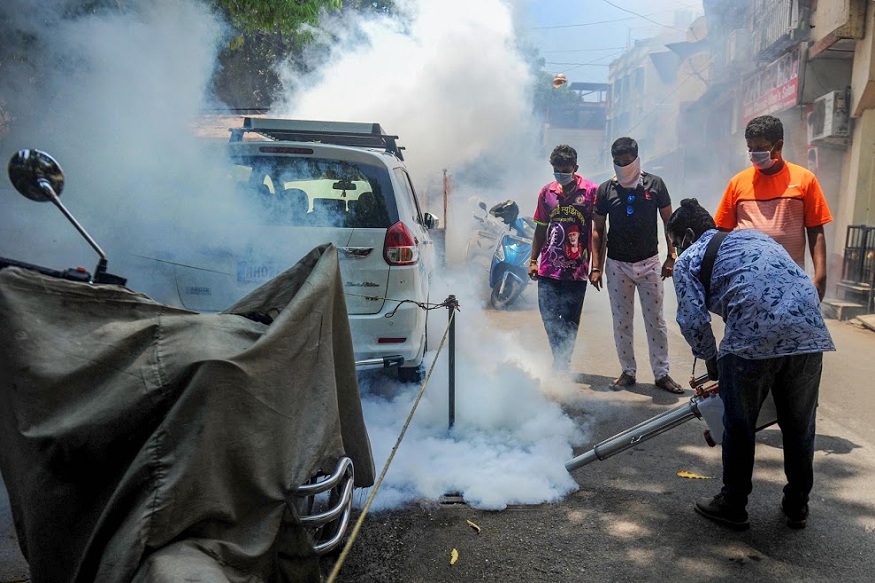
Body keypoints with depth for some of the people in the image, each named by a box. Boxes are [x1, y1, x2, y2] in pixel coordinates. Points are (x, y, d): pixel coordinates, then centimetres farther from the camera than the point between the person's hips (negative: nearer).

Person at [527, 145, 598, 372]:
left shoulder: (591, 191, -3)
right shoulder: (546, 192, 8)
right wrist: (533, 260, 10)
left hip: (576, 270, -3)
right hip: (549, 269, 3)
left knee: (570, 321, 6)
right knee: (549, 318, 1)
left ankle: (562, 364, 18)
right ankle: (562, 362, 17)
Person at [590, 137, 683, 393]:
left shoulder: (655, 185, -3)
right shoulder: (606, 190, 0)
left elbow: (669, 222, 4)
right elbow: (598, 230, 4)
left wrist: (671, 257, -1)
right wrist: (596, 267, 0)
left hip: (649, 263, -1)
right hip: (617, 265, 1)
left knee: (655, 321, 2)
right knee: (621, 322, 7)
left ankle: (661, 373, 11)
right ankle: (628, 371, 19)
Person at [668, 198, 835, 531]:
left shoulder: (688, 259, 12)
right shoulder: (753, 235, 30)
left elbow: (693, 320, -1)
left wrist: (711, 361, 16)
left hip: (753, 338, -6)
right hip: (810, 331, 6)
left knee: (739, 426, 13)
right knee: (799, 425, 20)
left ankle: (733, 506, 26)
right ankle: (798, 506, 36)